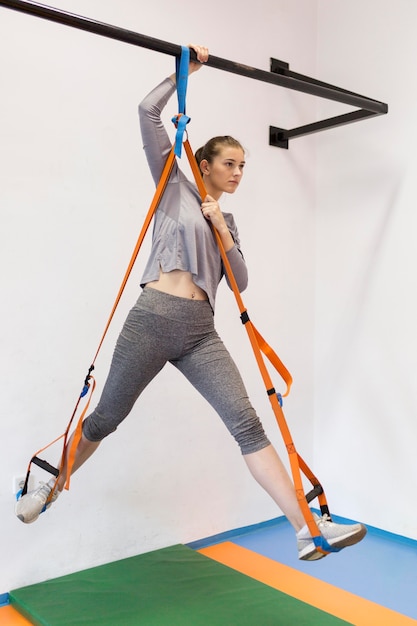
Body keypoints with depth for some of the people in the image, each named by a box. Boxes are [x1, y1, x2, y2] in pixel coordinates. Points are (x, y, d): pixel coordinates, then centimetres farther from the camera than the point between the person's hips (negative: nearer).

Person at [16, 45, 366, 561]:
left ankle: (308, 530, -10)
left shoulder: (228, 221, 23)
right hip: (153, 318, -4)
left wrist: (224, 236, 4)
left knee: (247, 423, -8)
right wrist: (184, 71, 8)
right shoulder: (175, 186, 10)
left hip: (200, 330, 4)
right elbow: (148, 112, 3)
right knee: (107, 417, 7)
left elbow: (240, 282, 16)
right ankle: (50, 487, 33)